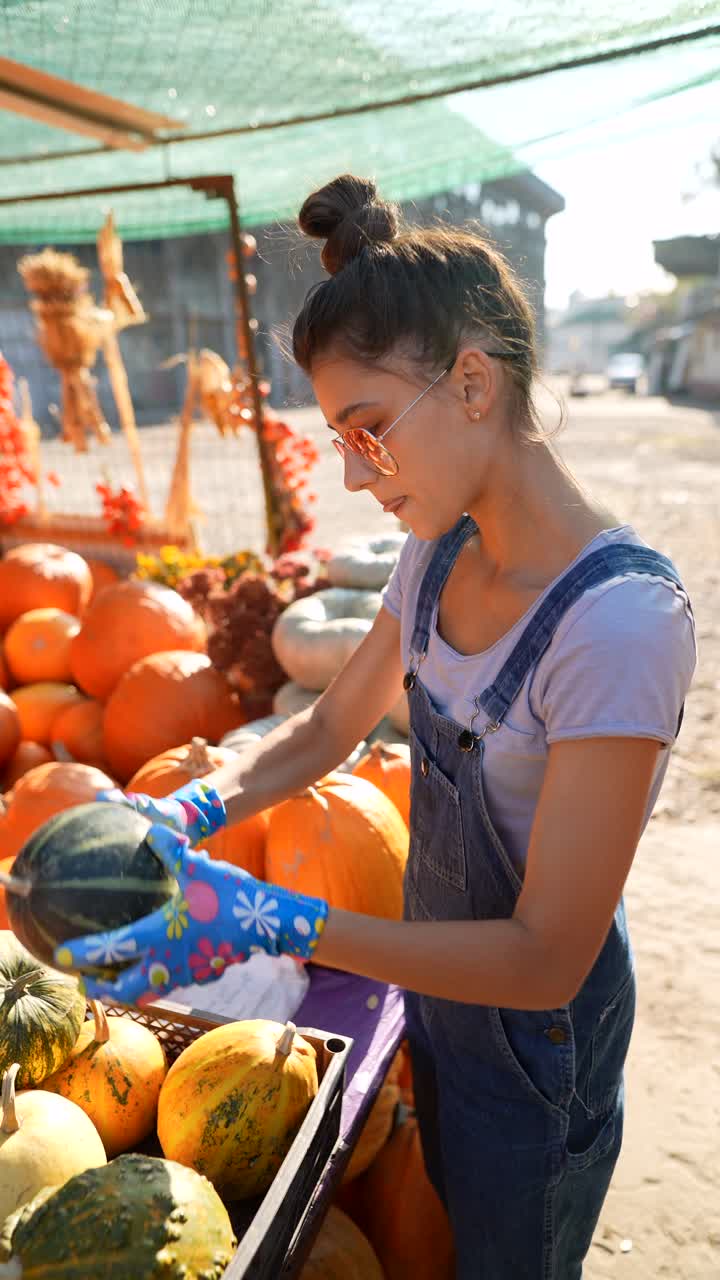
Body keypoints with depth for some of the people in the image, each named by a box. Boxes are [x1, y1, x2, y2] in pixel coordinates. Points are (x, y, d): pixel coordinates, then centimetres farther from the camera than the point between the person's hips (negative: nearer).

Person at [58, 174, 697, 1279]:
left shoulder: (622, 618, -33)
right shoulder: (441, 555, -9)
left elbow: (546, 959, -29)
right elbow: (328, 731, 3)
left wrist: (271, 924, -35)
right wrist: (189, 812, -14)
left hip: (538, 1031, -6)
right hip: (436, 984, 6)